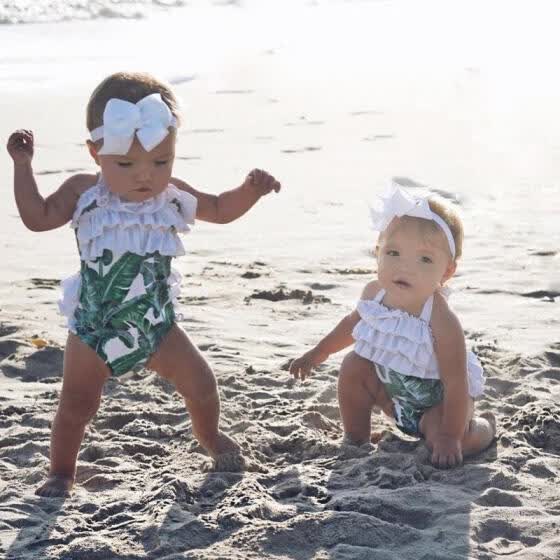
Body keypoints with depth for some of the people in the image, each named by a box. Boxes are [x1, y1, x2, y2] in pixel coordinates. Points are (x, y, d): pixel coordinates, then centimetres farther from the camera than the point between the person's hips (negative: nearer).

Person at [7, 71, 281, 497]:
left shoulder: (173, 198, -4)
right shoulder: (83, 194, -11)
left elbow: (220, 210, 9)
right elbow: (38, 218, -6)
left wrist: (251, 190, -8)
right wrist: (23, 166, -10)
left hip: (156, 324, 2)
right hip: (93, 329, -2)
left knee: (200, 381, 3)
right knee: (77, 404, 0)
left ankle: (210, 437, 33)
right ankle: (61, 473, 21)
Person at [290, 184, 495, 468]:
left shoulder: (442, 322, -38)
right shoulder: (374, 293, -19)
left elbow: (456, 384, -32)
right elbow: (354, 321, 7)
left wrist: (450, 438, -30)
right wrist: (320, 352, 15)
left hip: (437, 397, -5)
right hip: (394, 389, 5)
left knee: (448, 439, -27)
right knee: (353, 366, -10)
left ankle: (485, 424, 10)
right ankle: (356, 437, 11)